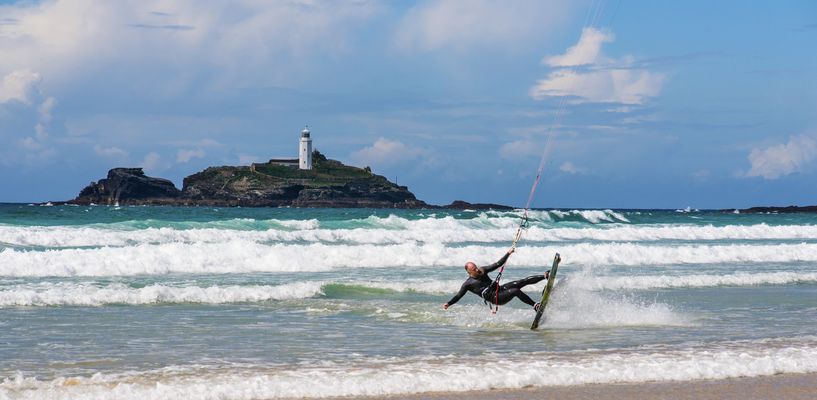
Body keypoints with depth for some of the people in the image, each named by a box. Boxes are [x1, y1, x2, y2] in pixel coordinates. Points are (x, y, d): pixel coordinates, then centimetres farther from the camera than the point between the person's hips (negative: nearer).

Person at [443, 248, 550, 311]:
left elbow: (498, 264, 13)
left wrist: (508, 254, 7)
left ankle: (545, 276, -9)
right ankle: (535, 306, -28)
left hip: (500, 289, 6)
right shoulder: (467, 284, -2)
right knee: (516, 291, -28)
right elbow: (458, 296, -1)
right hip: (494, 298, -6)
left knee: (522, 282, -9)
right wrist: (448, 304, -15)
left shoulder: (482, 270, 12)